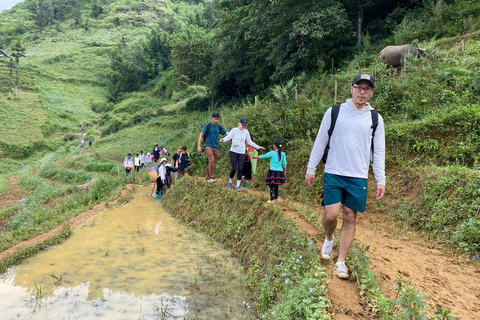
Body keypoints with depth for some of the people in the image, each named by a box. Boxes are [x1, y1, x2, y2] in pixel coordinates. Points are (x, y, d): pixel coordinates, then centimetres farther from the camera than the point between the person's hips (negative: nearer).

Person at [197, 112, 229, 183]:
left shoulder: (219, 127, 9)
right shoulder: (207, 125, -2)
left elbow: (227, 133, 5)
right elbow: (201, 135, -2)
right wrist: (199, 146, -10)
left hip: (216, 147, 5)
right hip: (208, 146, -5)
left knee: (212, 163, 5)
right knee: (211, 161, -20)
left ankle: (207, 178, 15)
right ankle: (212, 177, -16)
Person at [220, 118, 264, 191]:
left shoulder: (246, 132, 7)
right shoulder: (234, 130, -3)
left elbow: (250, 142, 15)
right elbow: (228, 137, -13)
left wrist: (258, 147, 14)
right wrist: (223, 139, -35)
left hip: (242, 153, 3)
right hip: (234, 152, -3)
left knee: (240, 169, -2)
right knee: (234, 168, -7)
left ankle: (238, 185, 8)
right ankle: (230, 182, 19)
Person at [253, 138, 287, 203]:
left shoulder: (272, 153, -7)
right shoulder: (283, 154, 3)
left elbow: (263, 156, 5)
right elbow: (284, 164, 6)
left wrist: (256, 157, 21)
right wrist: (284, 170, 22)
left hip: (273, 171, -5)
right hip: (280, 171, 5)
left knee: (272, 186, 0)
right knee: (276, 186, 14)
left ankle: (272, 200, 1)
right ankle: (276, 199, 19)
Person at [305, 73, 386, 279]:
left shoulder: (375, 119, 6)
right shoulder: (334, 112, 1)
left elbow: (378, 152, 8)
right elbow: (320, 142, 4)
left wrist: (381, 180, 3)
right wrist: (311, 169, 2)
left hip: (358, 178, 2)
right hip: (333, 174, -1)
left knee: (350, 218, 4)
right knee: (331, 214, -7)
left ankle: (341, 262, 17)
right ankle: (329, 238, 28)